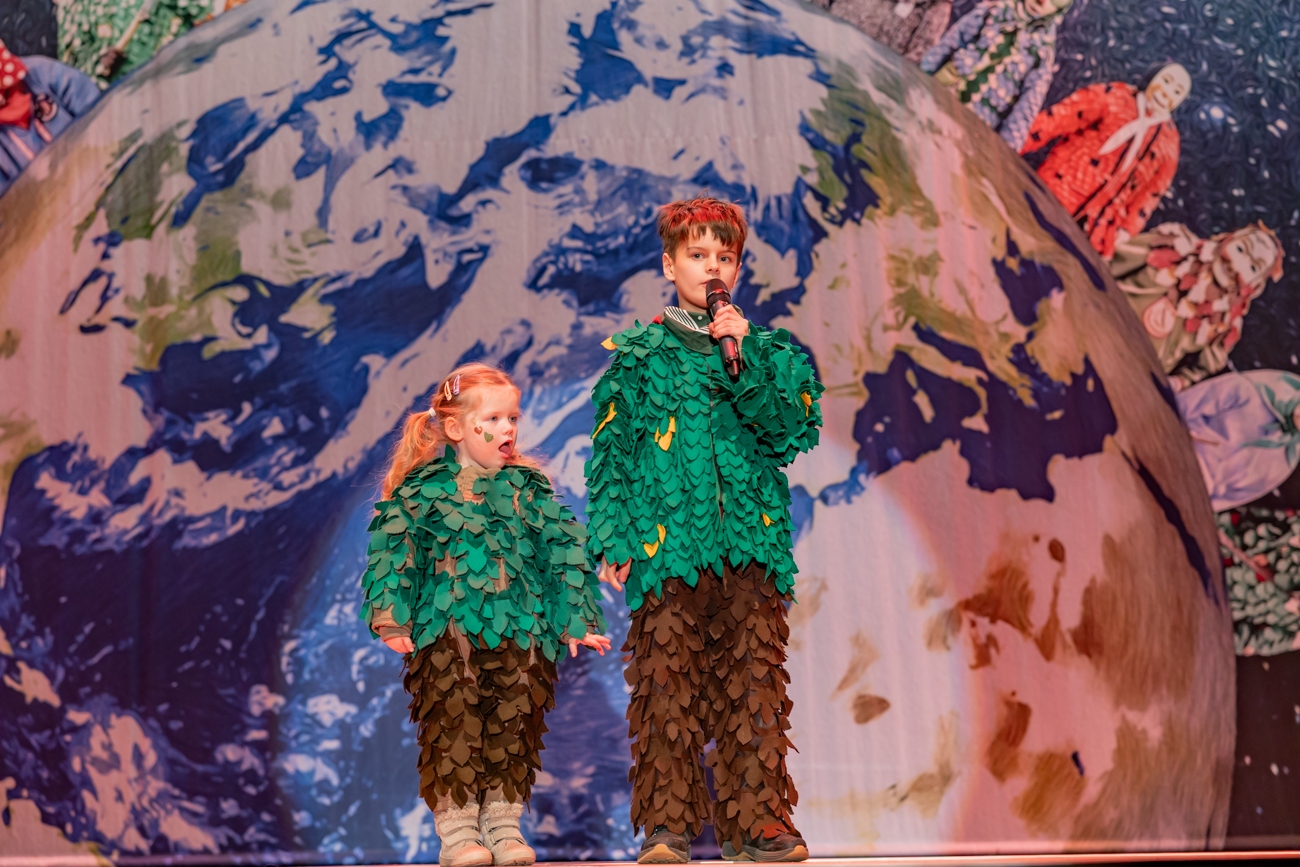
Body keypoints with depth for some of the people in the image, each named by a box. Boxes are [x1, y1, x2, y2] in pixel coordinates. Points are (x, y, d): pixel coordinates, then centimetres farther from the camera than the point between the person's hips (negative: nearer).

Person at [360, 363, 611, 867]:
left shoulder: (530, 488, 11)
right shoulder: (424, 488, 2)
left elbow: (564, 552, 13)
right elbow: (394, 551, -1)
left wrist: (578, 621, 9)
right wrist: (392, 618, -10)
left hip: (520, 630, 3)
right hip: (448, 628, -3)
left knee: (515, 722, 2)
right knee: (453, 717, -9)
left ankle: (503, 821, 14)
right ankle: (456, 826, 1)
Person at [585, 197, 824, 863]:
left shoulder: (769, 350, 16)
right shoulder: (640, 352, 10)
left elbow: (793, 430, 1)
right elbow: (611, 446, 6)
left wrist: (745, 358, -7)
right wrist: (611, 536, -3)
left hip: (751, 537, 2)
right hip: (666, 535, -2)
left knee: (753, 677, -1)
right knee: (667, 680, -4)